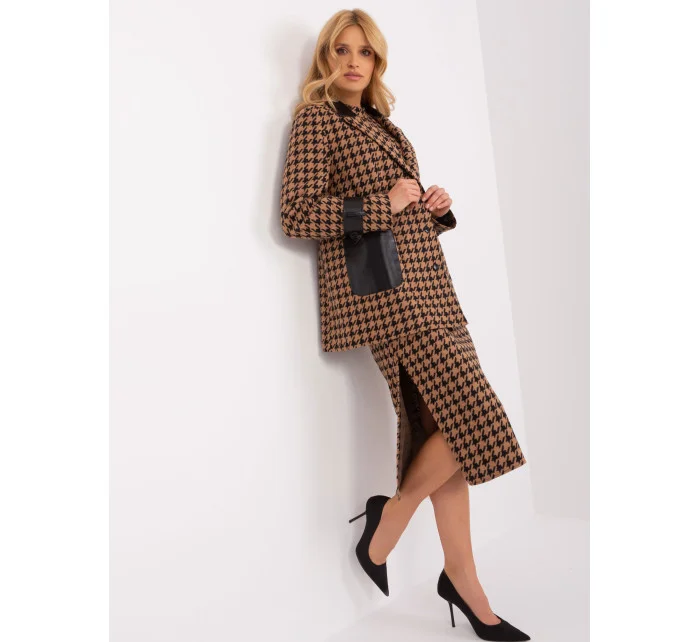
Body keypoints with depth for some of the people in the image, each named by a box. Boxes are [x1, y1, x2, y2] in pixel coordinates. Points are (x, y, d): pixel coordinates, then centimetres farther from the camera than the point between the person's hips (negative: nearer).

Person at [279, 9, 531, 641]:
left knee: (447, 425, 5)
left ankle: (463, 582, 17)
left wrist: (437, 206, 7)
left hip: (425, 278, 8)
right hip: (381, 287, -8)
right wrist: (386, 204, -12)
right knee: (471, 415, -13)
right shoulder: (315, 117, 0)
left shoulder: (379, 120, 23)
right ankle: (384, 528, 9)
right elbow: (296, 214, -13)